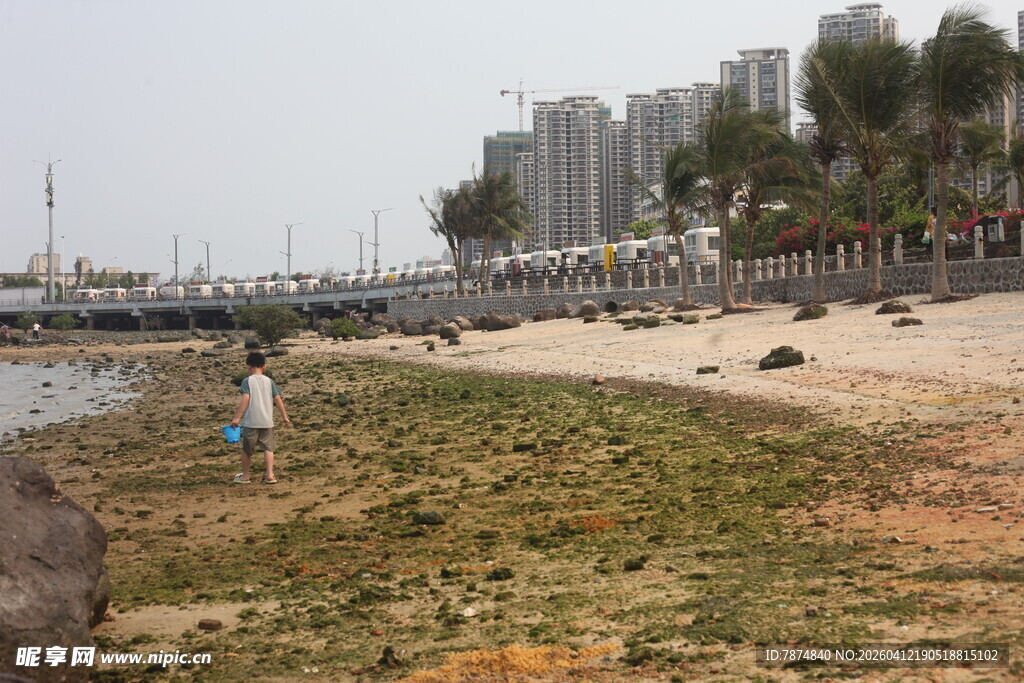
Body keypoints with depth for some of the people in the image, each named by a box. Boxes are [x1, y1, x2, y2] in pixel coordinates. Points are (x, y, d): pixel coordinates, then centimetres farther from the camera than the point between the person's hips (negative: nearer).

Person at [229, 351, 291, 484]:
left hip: (250, 422, -2)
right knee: (268, 448, 8)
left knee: (247, 449, 11)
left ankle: (245, 476, 19)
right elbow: (278, 399, 3)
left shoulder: (247, 381, -6)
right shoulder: (269, 381, 3)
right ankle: (270, 475, -2)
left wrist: (237, 417, -15)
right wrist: (284, 417, 11)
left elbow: (245, 399, -16)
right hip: (267, 422, 3)